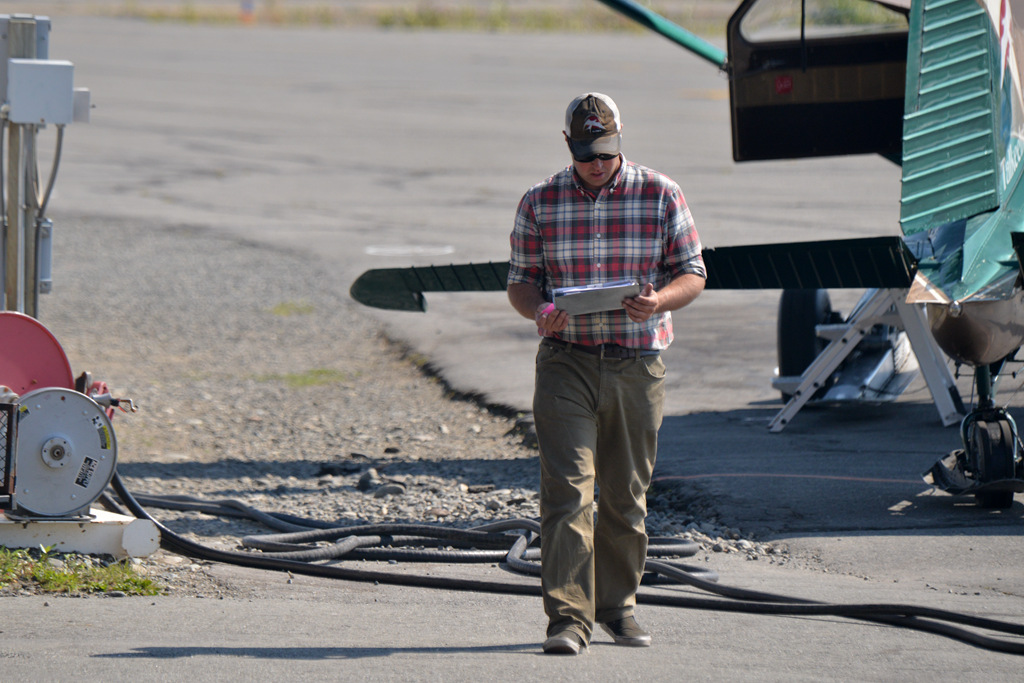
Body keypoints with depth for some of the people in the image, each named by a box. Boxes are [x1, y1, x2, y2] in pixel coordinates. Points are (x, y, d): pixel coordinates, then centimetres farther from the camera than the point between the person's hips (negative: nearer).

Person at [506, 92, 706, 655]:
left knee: (626, 496, 10)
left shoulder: (661, 196, 3)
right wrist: (539, 311, -15)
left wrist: (659, 301, -16)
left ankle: (618, 606, 26)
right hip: (566, 360, -1)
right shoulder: (539, 203, 4)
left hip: (638, 363, 1)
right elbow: (520, 281, 8)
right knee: (567, 488, -13)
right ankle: (569, 619, -16)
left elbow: (693, 274, 5)